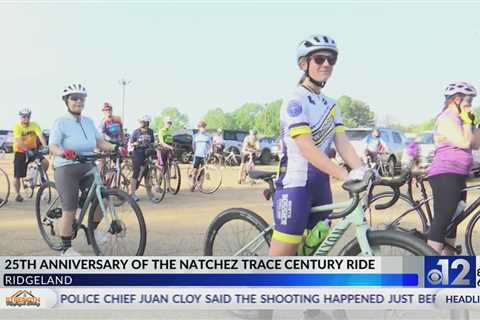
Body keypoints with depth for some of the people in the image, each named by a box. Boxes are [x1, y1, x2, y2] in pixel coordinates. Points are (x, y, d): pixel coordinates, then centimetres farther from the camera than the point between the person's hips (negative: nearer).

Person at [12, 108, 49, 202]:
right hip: (20, 152, -2)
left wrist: (45, 147, -42)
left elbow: (41, 136, -26)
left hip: (32, 150, 2)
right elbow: (19, 141, -30)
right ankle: (18, 194, 18)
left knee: (45, 162, -21)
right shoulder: (17, 126, -18)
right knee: (17, 176, -2)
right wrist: (27, 150, -43)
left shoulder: (34, 125, -12)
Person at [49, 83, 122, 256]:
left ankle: (92, 230, 25)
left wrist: (114, 148, -12)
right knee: (70, 210, -6)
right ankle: (66, 248, 10)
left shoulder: (89, 122, 11)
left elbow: (100, 142, 6)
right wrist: (64, 153, -39)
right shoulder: (61, 123, -7)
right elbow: (52, 146, -18)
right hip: (66, 169, -5)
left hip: (88, 168, 6)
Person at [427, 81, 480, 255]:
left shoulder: (456, 120, 22)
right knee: (442, 221, -14)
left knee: (451, 221, 13)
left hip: (457, 177, 11)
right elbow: (464, 142, -20)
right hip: (445, 175, -11)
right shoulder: (447, 119, -11)